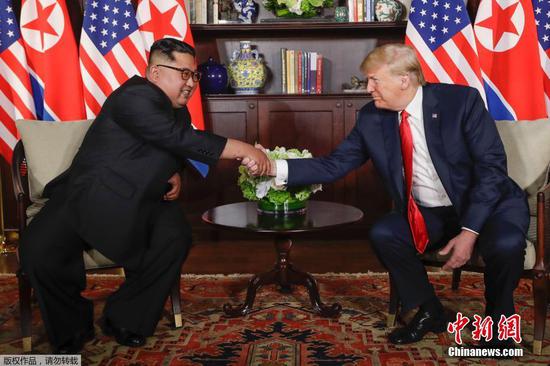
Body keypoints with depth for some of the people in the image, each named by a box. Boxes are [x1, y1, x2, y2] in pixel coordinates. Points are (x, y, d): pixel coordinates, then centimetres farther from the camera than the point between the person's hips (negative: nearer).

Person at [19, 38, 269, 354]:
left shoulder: (178, 110, 10)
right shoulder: (134, 98, -19)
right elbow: (179, 138, -32)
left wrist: (174, 175, 2)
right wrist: (244, 150, -31)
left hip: (140, 201, 6)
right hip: (88, 197, -6)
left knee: (176, 238, -23)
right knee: (39, 250, -27)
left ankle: (125, 320, -5)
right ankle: (72, 331, -1)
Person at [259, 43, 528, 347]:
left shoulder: (461, 100, -16)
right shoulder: (371, 118, -5)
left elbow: (492, 167, -18)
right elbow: (335, 165, -6)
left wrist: (469, 231, -26)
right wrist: (276, 167, -19)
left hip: (489, 203, -4)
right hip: (427, 215, 4)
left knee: (505, 243, -33)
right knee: (382, 233, -21)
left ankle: (498, 324, -1)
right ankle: (429, 313, 3)